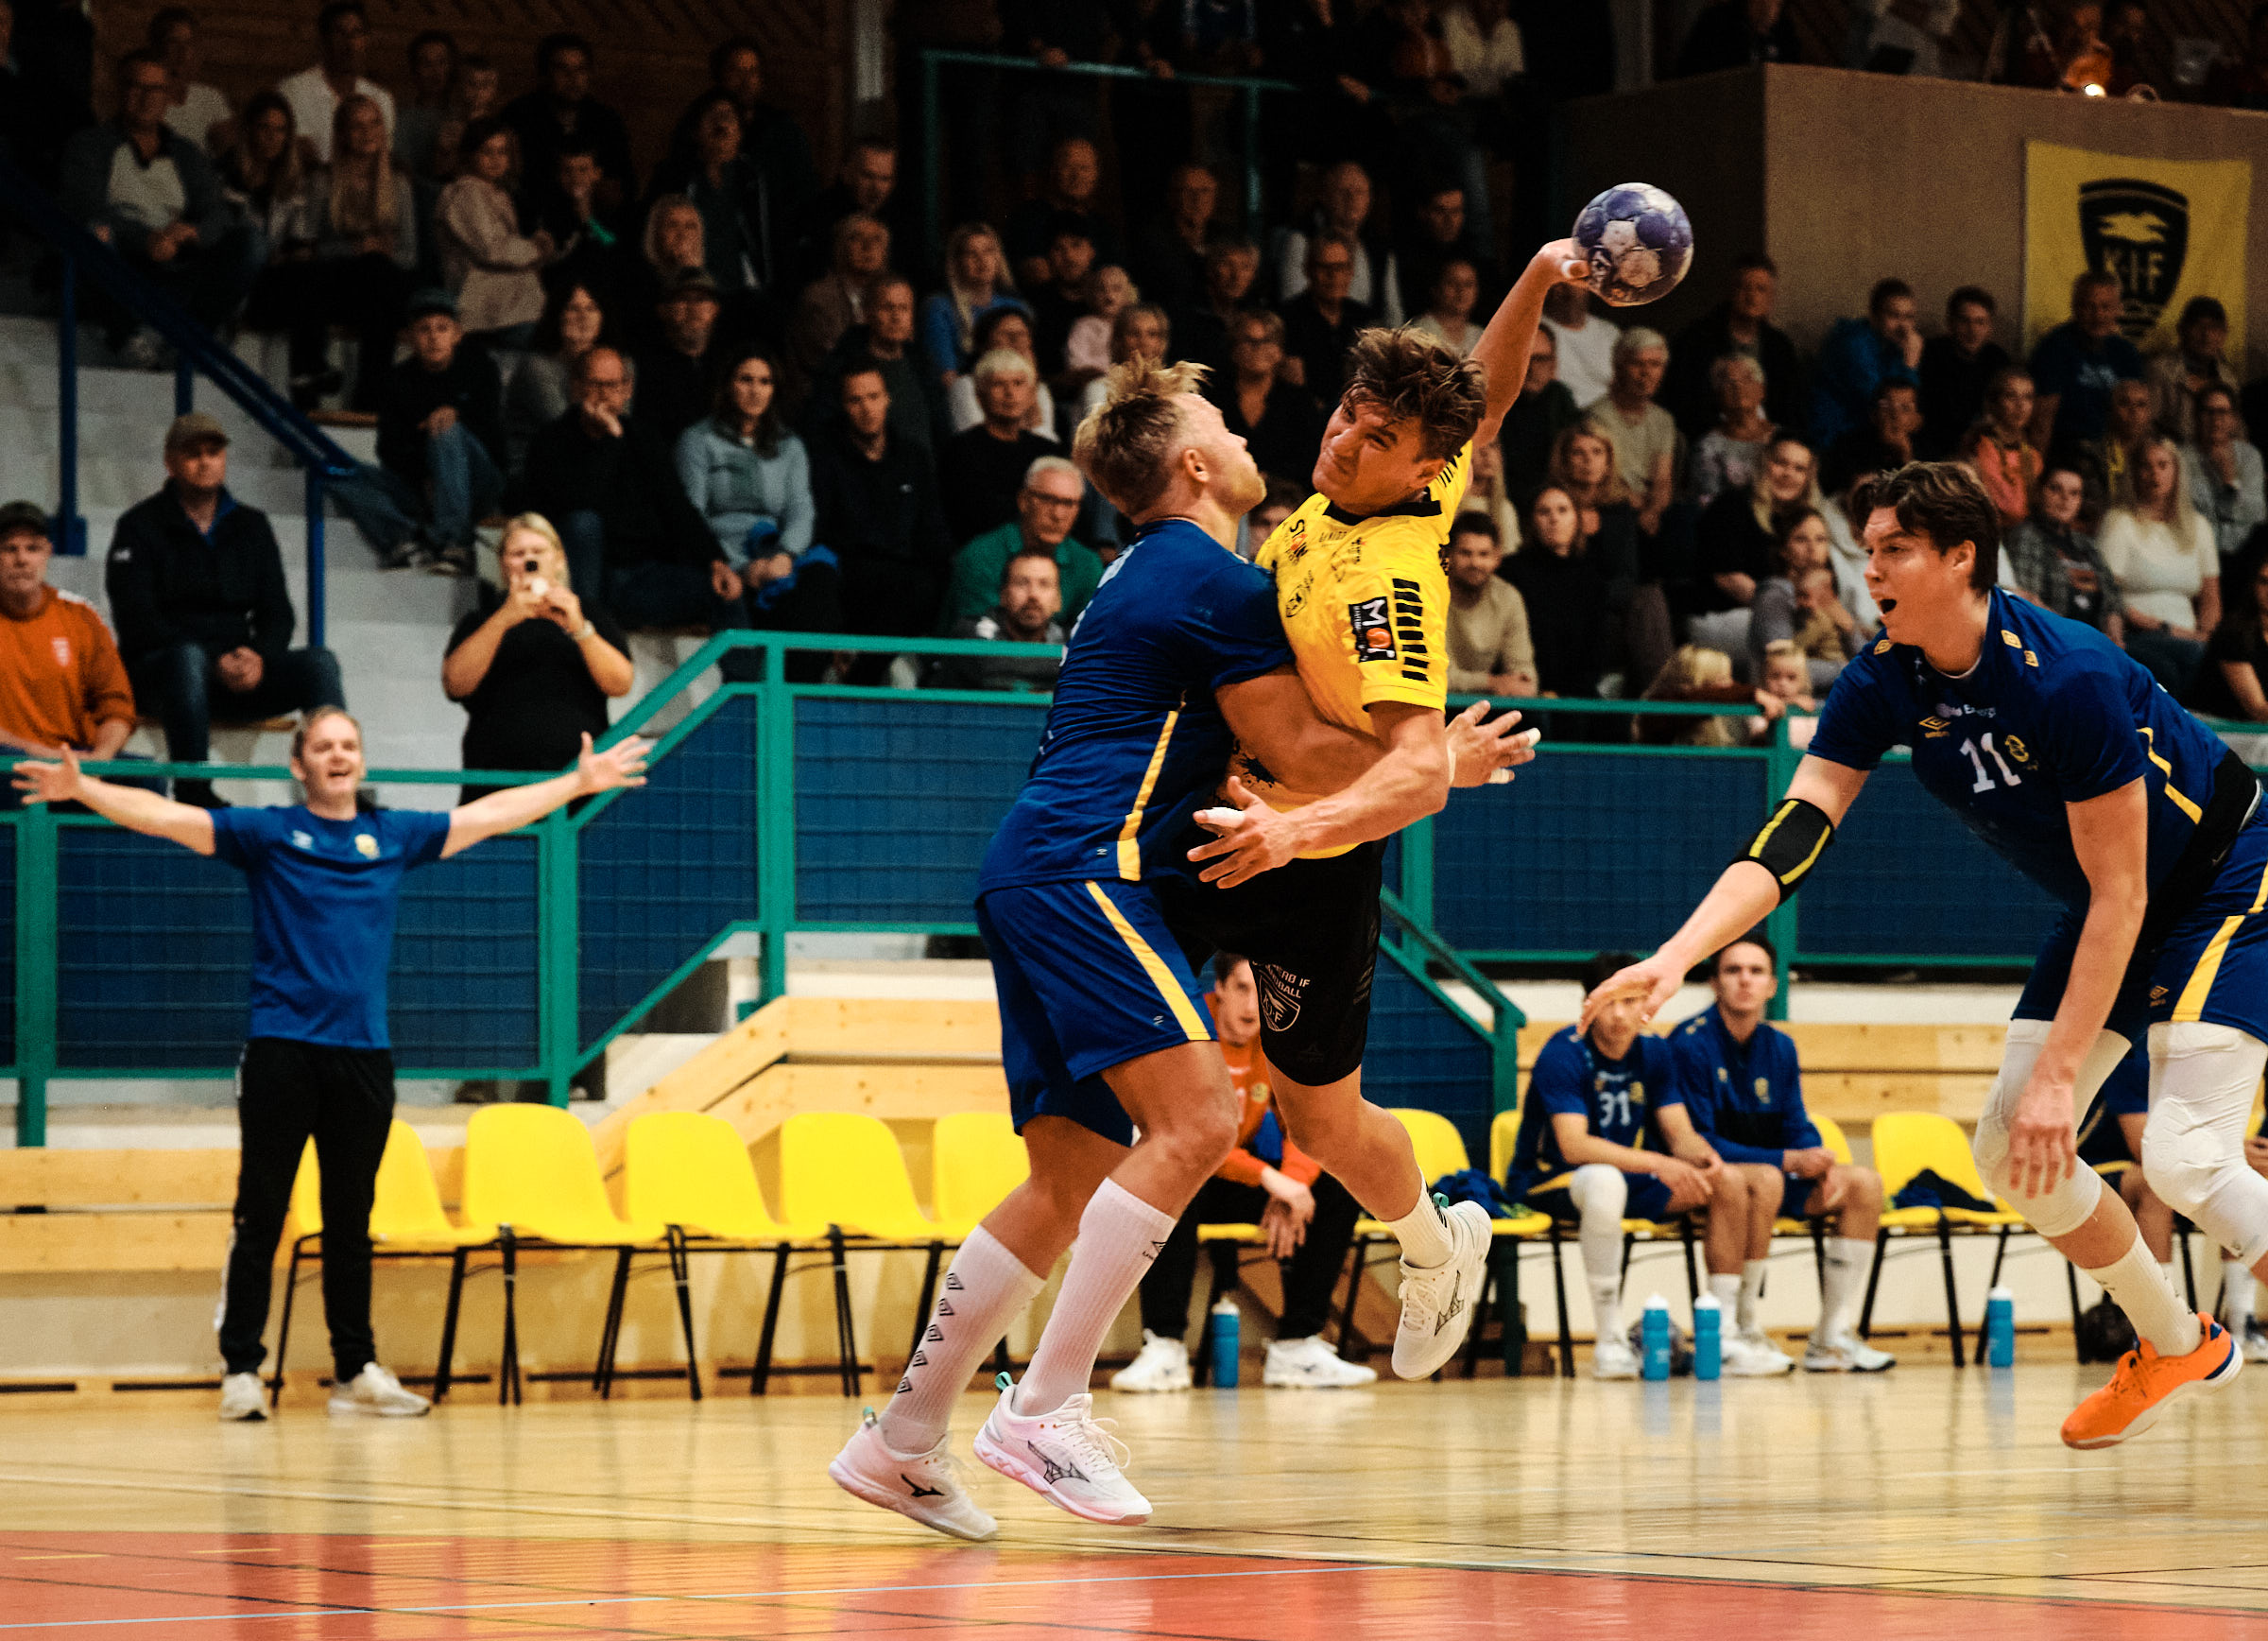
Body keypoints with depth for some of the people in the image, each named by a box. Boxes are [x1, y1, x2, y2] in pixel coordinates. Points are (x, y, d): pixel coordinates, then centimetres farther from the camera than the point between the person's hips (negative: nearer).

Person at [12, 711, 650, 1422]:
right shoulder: (267, 833, 2)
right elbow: (168, 816, -7)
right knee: (260, 1217, -2)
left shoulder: (394, 836, 12)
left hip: (363, 1056, 3)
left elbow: (490, 814, 20)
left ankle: (356, 1371, 16)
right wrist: (82, 789, -20)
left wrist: (580, 782, 23)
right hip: (281, 1051, -3)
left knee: (350, 1222, 10)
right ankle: (241, 1371, 1)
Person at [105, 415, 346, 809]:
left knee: (319, 664, -21)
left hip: (240, 669, 4)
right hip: (158, 669, -4)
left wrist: (258, 658, -12)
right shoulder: (140, 527, 3)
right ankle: (191, 789, -44)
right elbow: (137, 621, -7)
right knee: (188, 658, -39)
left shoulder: (251, 527, 18)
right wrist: (214, 664, -19)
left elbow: (277, 613, 13)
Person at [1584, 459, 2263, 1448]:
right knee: (2010, 1149, 5)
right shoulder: (1885, 682, -11)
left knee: (2185, 1156, -23)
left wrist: (2058, 1072, -28)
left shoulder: (2068, 678, -31)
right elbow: (1795, 830, -16)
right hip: (2106, 907, 8)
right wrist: (1676, 955, -32)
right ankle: (2175, 1346, 25)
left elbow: (2120, 893, -28)